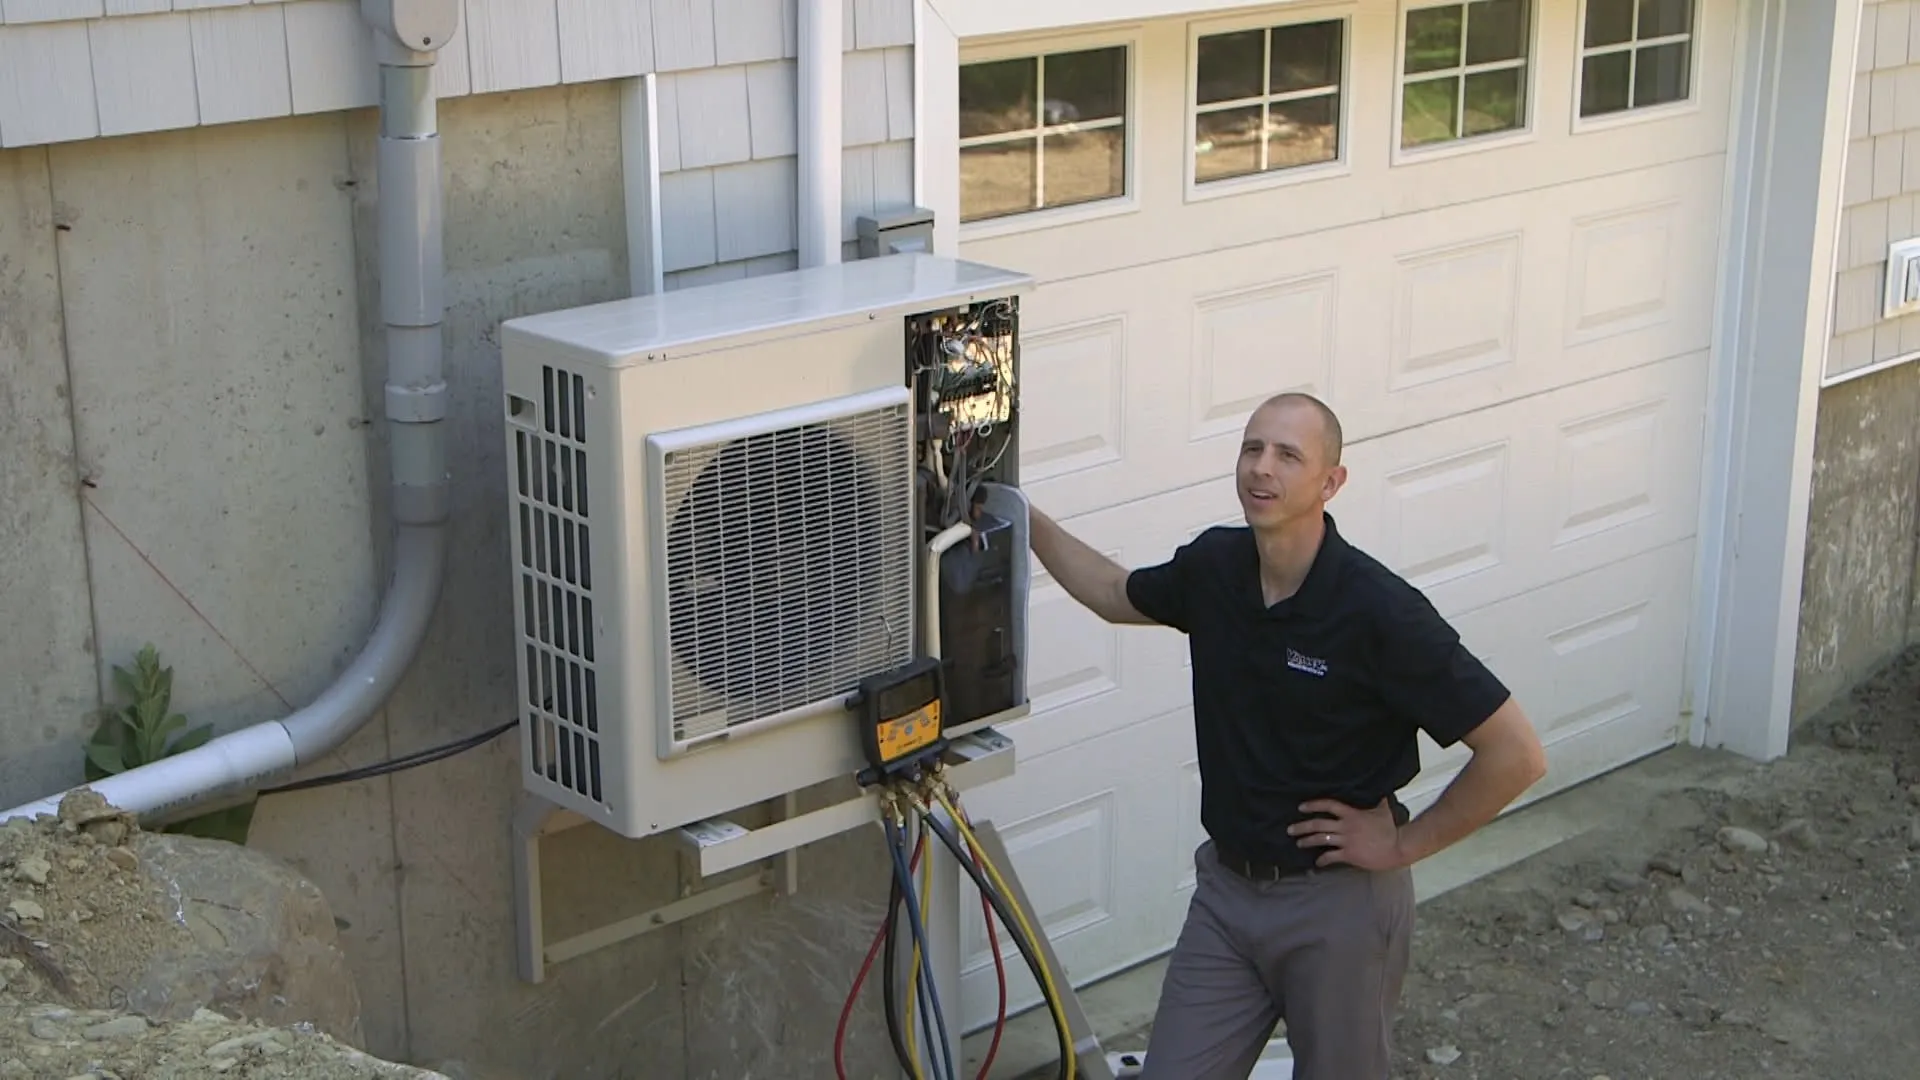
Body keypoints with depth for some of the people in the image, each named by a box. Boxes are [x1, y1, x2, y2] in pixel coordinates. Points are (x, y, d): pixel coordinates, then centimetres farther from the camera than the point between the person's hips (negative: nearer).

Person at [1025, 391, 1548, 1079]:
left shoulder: (1379, 611, -22)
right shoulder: (1213, 566, -4)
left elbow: (1516, 754, -19)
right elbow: (1118, 596, 21)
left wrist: (1405, 844, -12)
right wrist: (1026, 522, 10)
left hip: (1339, 901, -5)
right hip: (1226, 887, 5)